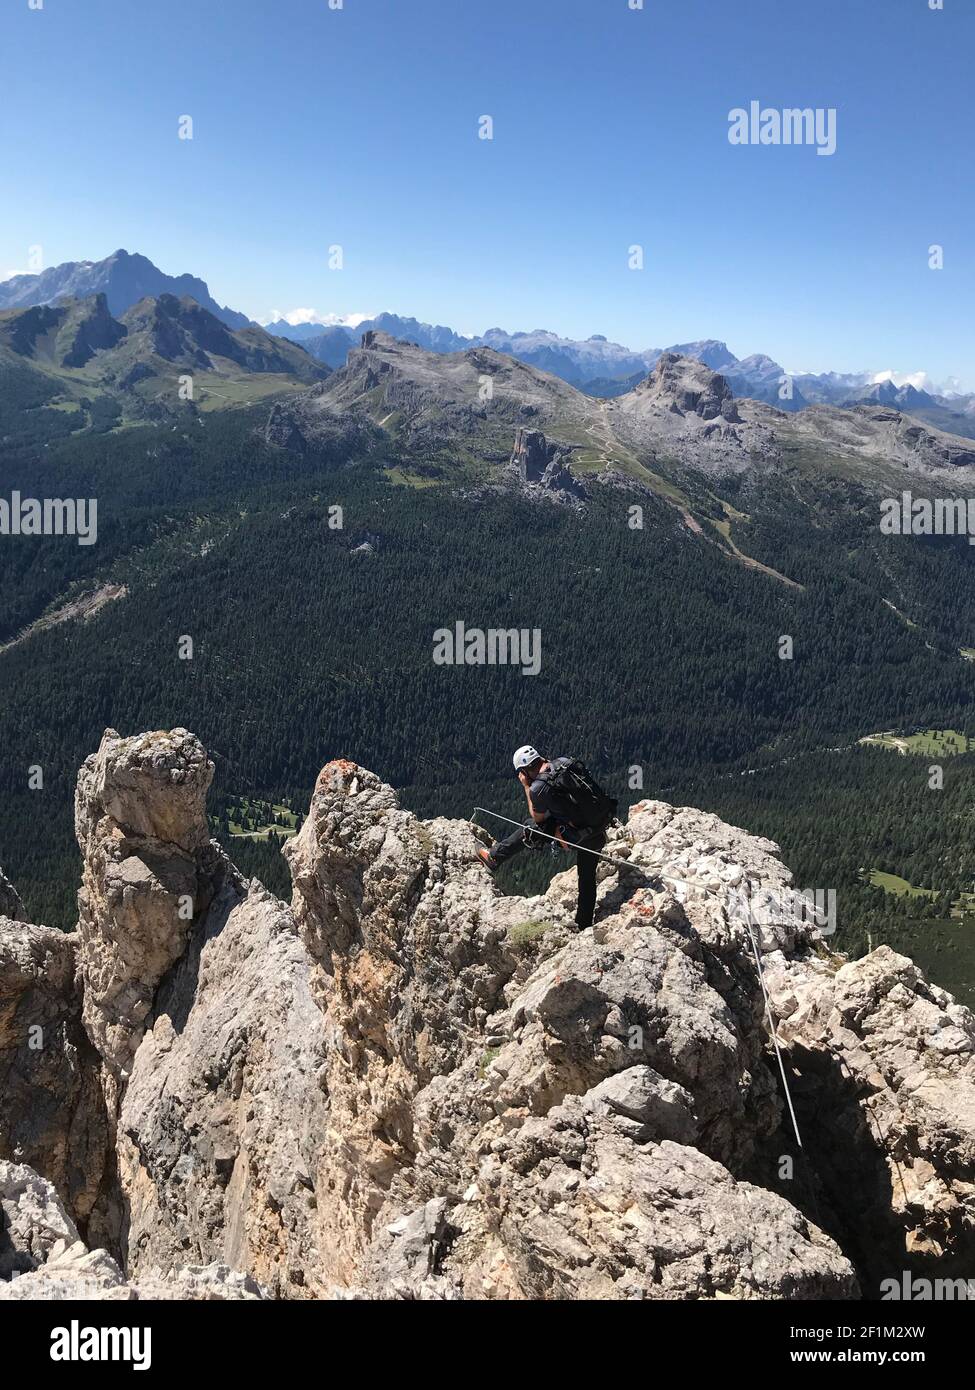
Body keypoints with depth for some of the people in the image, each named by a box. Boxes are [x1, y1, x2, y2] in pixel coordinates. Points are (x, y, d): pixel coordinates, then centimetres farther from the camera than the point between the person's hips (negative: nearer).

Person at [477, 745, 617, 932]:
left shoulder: (538, 789, -17)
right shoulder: (564, 761, 0)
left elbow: (539, 818, 2)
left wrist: (526, 787, 5)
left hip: (581, 836, -6)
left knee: (531, 828, 15)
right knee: (587, 876, 23)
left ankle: (494, 858, 27)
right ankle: (584, 924, 37)